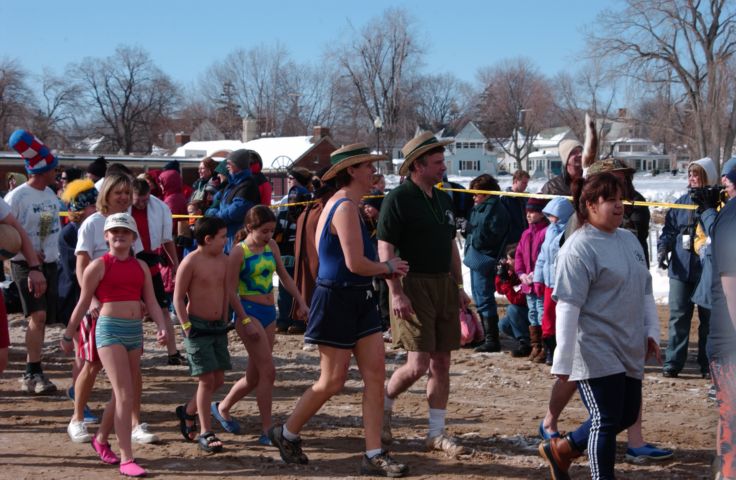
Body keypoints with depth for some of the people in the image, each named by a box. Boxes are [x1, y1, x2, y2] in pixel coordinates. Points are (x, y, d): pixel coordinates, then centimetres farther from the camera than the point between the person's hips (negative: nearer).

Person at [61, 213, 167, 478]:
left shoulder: (141, 266, 11)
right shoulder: (99, 266, -3)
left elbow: (151, 301, 7)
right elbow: (83, 304, 2)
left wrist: (161, 327, -9)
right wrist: (68, 336, 5)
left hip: (135, 331, 6)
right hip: (110, 329, -6)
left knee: (126, 393, 15)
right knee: (125, 394, -13)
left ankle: (101, 439, 37)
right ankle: (126, 458, -11)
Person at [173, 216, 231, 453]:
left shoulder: (223, 260, 7)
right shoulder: (190, 262, -12)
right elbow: (178, 297, -10)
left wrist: (224, 321, 13)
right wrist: (187, 327, -13)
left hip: (218, 327, 7)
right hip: (198, 327, -7)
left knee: (219, 380, 9)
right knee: (207, 379, -8)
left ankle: (187, 410, 32)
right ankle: (205, 433, -1)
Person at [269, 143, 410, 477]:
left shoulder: (344, 204, 15)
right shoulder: (346, 207, -17)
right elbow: (355, 263, -24)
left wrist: (387, 268, 3)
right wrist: (388, 267, -6)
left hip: (358, 300, 10)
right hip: (337, 299, -10)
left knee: (375, 374, 3)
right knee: (332, 382, 1)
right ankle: (287, 434, 23)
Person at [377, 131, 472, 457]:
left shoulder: (443, 198, 14)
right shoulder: (398, 199, -10)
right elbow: (385, 249, -14)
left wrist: (459, 286, 17)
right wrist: (396, 293, -20)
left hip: (444, 284, 7)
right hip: (413, 286, -7)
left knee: (442, 363, 7)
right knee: (418, 365, -10)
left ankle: (436, 433, 15)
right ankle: (383, 406, 17)